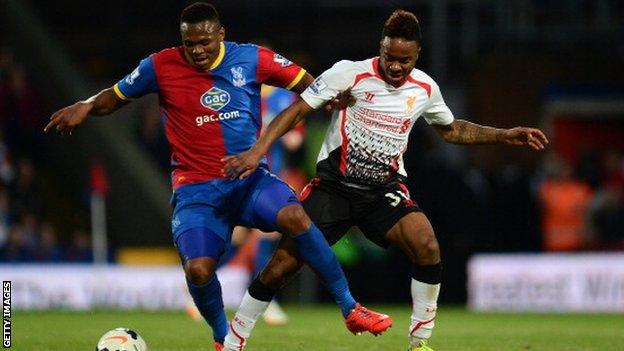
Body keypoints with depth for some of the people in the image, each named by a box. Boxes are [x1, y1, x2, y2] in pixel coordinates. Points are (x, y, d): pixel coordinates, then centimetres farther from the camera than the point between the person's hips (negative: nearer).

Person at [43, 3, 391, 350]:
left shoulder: (252, 59, -1)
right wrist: (86, 106, -9)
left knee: (294, 217, -30)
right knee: (198, 269, -21)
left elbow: (310, 85, 6)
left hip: (249, 178, 0)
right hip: (196, 188, 0)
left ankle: (350, 310, -15)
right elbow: (115, 97, 11)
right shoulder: (161, 67, -2)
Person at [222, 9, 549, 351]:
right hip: (333, 184, -2)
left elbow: (451, 130, 22)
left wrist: (504, 135, 15)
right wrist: (257, 151, -21)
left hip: (385, 191, 2)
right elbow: (297, 109, -11)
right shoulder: (350, 73, -12)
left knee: (427, 246, -25)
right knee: (282, 265, -7)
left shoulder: (425, 88, 2)